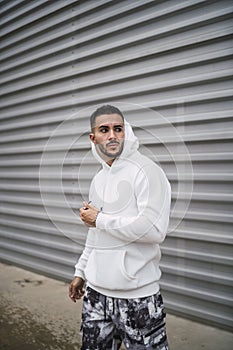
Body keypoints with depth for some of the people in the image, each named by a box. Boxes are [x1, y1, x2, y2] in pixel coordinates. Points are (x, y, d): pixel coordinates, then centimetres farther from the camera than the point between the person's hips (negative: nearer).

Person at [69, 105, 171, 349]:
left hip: (137, 296, -7)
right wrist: (81, 271, 23)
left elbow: (153, 230, -25)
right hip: (96, 292, 7)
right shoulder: (98, 179, 11)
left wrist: (99, 218, -15)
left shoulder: (146, 171, -13)